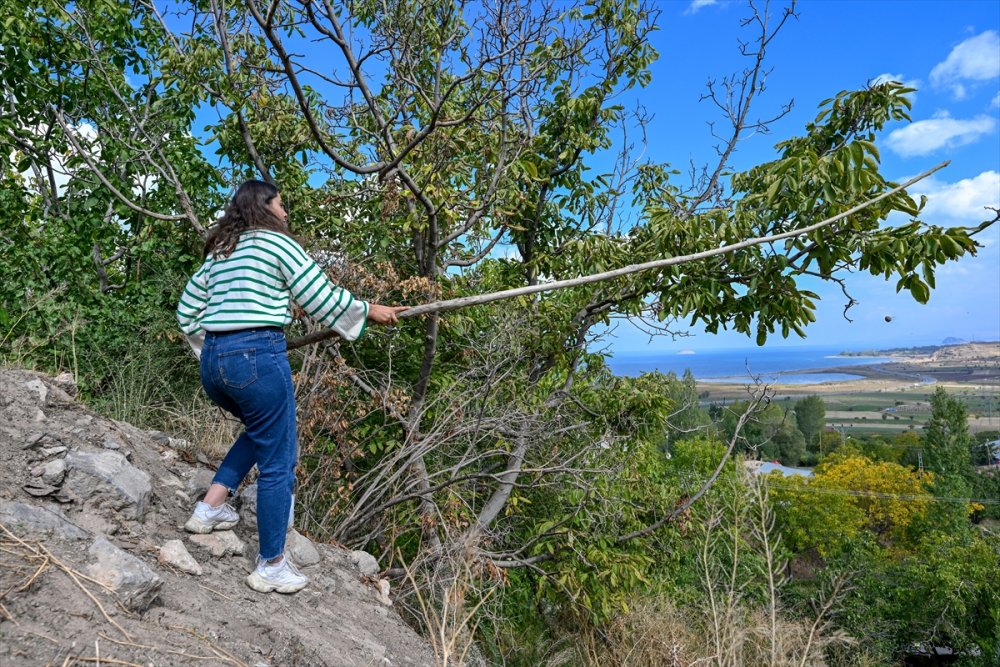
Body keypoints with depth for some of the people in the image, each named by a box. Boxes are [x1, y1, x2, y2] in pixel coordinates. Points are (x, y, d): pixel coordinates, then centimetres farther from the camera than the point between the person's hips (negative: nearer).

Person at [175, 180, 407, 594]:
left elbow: (187, 311, 24)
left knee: (261, 431, 31)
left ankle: (210, 507, 24)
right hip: (257, 357, -8)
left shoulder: (218, 252, 20)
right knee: (277, 462, 2)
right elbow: (324, 300, -3)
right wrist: (370, 311, 10)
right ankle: (271, 567, 11)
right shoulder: (277, 243, -1)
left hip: (213, 361, 8)